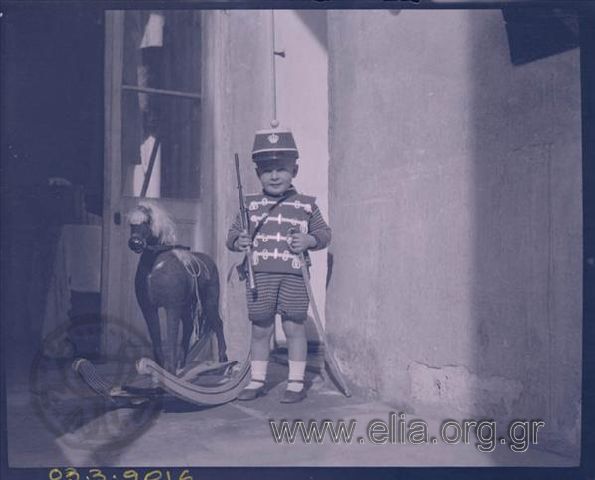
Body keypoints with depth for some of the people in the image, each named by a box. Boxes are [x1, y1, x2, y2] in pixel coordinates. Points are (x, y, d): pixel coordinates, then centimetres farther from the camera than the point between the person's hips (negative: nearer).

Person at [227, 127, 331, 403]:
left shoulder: (306, 205, 6)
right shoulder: (250, 205, 9)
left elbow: (324, 233, 12)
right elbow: (233, 232, 13)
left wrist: (310, 240, -9)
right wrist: (238, 241, -10)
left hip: (294, 275, -1)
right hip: (259, 275, 2)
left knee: (294, 327, 3)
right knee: (260, 329, 9)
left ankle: (296, 383, 14)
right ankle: (257, 381, 22)